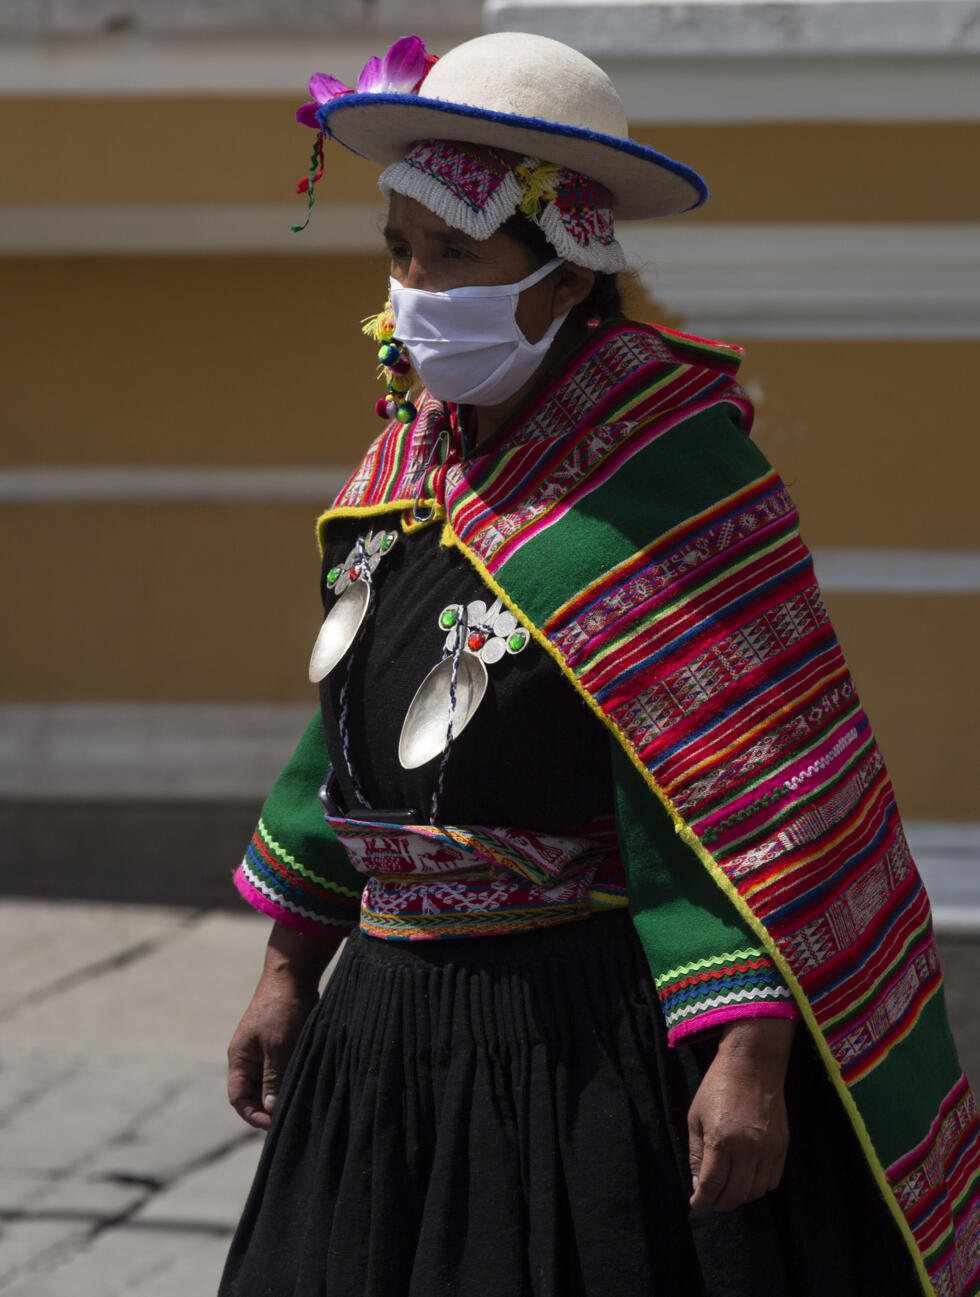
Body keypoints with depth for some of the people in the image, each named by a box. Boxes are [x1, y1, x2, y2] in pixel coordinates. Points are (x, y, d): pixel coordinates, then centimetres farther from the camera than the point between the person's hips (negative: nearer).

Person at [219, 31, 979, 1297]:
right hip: (395, 1033, 7)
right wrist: (291, 965, 20)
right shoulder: (417, 446, 8)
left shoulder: (665, 478, -16)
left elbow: (769, 781, -20)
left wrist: (752, 1056, -25)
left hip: (611, 1041, -7)